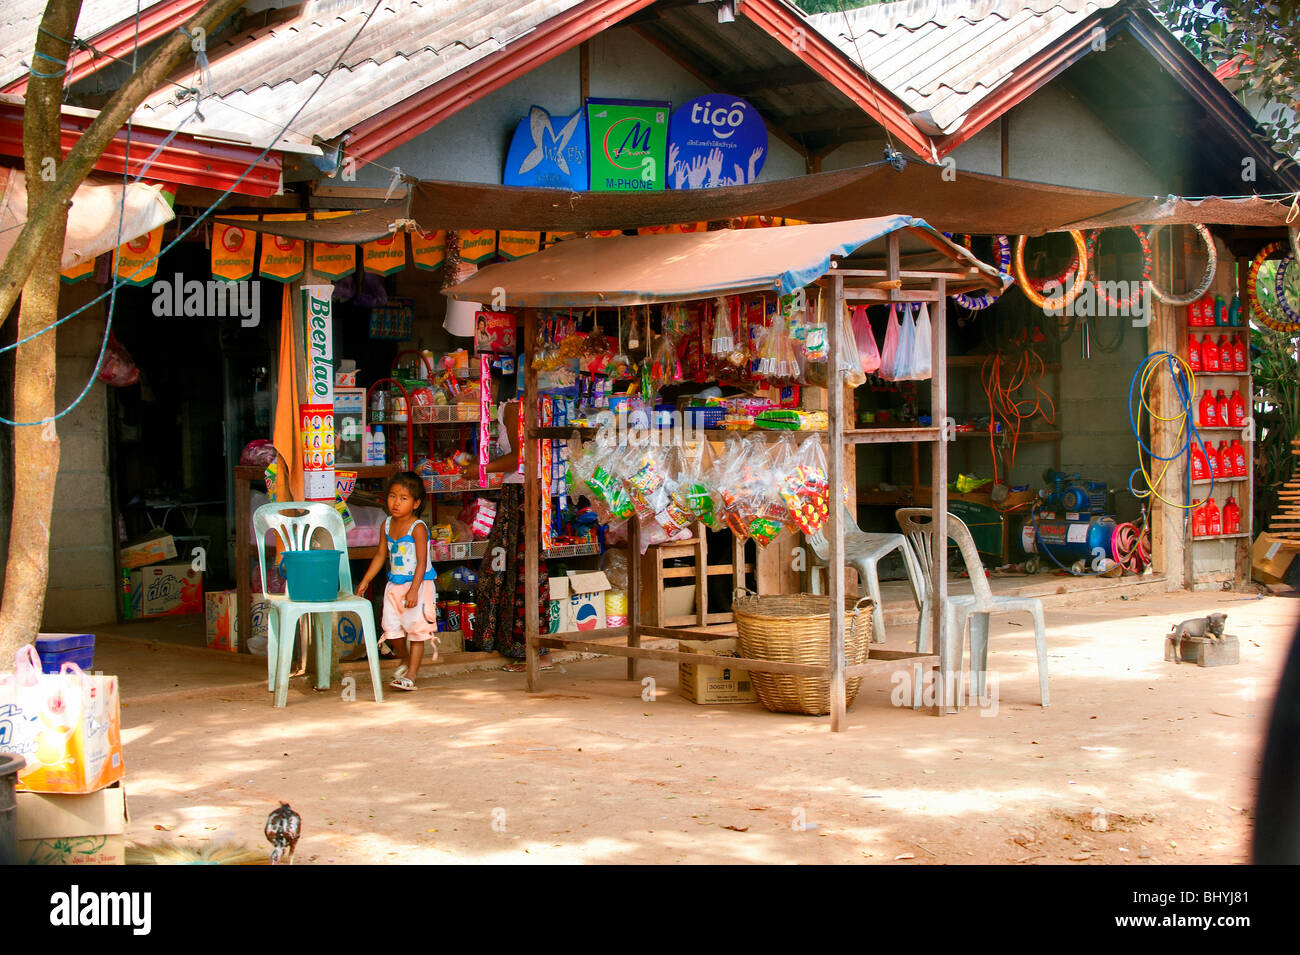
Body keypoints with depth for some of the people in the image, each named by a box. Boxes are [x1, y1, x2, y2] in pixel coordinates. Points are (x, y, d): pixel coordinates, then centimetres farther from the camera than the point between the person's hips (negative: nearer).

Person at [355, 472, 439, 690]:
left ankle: (411, 675, 0)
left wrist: (413, 590, -25)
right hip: (395, 584, 6)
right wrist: (365, 581, 18)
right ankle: (407, 660, 33)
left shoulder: (418, 528, -15)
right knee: (391, 627, 5)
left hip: (418, 584, -6)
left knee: (416, 629, -5)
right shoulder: (387, 525, 6)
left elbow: (422, 562, -19)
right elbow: (381, 554, 18)